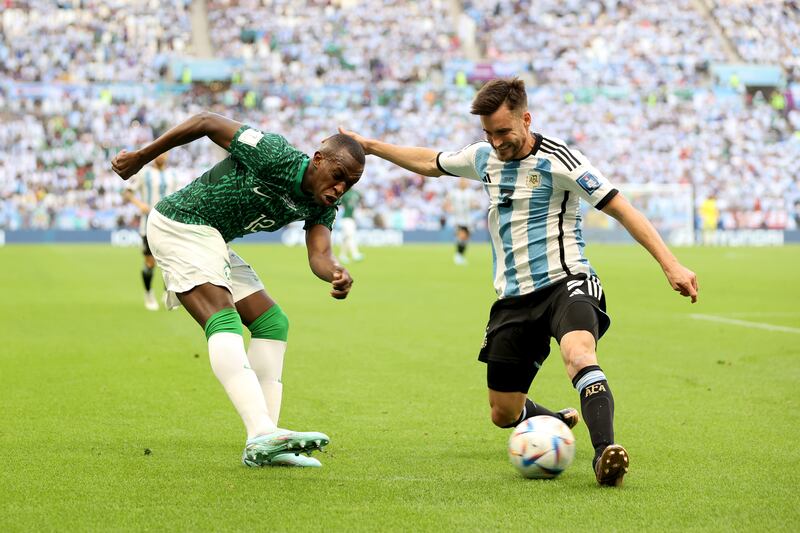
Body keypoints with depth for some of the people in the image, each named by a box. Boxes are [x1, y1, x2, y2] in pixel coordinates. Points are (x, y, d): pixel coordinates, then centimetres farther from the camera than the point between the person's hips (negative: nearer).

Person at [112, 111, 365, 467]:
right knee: (224, 320, -26)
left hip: (211, 241, 10)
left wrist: (337, 275, -39)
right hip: (179, 225, -10)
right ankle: (262, 434, -41)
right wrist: (141, 157, -9)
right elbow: (207, 122, -16)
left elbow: (319, 255, -14)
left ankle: (261, 448, -1)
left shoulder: (321, 206, -1)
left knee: (273, 324, 4)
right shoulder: (276, 156, -23)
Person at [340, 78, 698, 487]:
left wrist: (670, 265, -18)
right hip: (513, 298, 6)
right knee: (504, 414, 8)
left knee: (579, 354, -39)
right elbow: (430, 163, 28)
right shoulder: (483, 157, 8)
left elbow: (622, 209, -12)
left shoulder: (557, 161, -11)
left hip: (564, 283, -6)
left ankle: (605, 452, -49)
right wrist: (370, 146, 31)